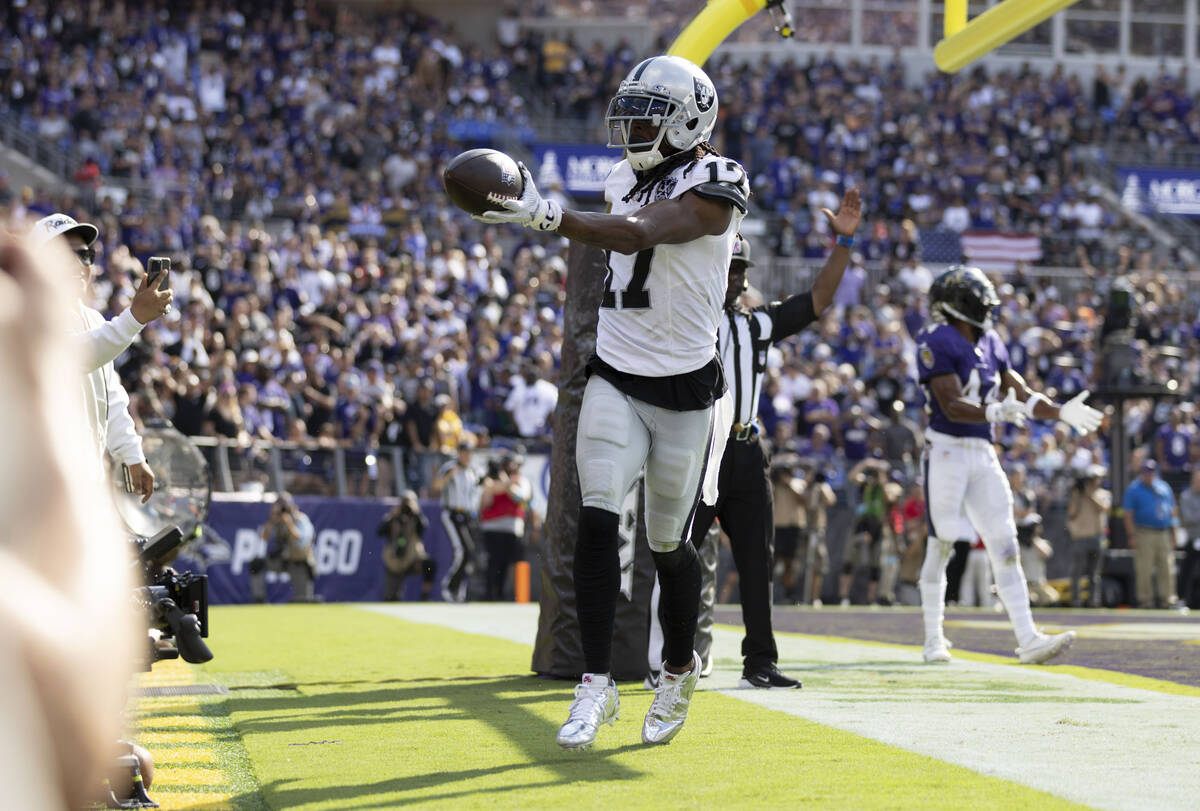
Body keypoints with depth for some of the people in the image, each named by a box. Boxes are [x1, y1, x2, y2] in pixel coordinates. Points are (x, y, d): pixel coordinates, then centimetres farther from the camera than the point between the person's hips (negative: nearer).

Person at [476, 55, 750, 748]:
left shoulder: (713, 187, -16)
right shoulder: (628, 179, 7)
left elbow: (636, 235, -31)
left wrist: (543, 215, -42)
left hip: (684, 390, -5)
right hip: (615, 380, 5)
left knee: (669, 544, 8)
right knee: (598, 521, -12)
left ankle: (680, 671, 33)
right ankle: (597, 686, -10)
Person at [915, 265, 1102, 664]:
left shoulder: (991, 344, 12)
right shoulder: (937, 343, -12)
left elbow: (1019, 393, 19)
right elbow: (952, 406, -21)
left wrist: (1061, 412, 10)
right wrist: (997, 411, -35)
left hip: (983, 454, 7)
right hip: (947, 452, -7)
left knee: (1005, 547, 0)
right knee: (940, 547, 2)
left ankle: (1028, 640, -5)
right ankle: (933, 640, 14)